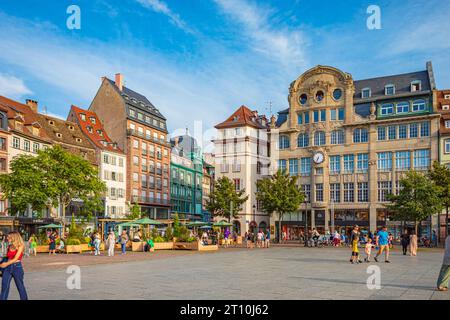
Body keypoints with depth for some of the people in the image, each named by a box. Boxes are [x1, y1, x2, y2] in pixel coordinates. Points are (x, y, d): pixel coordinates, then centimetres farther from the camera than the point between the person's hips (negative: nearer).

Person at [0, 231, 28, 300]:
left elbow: (16, 258, -16)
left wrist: (6, 264, -25)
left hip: (17, 267, -5)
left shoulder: (20, 246, -8)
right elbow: (7, 257, 12)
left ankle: (24, 298, 20)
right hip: (8, 267, 5)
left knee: (20, 286, 6)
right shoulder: (9, 247, 8)